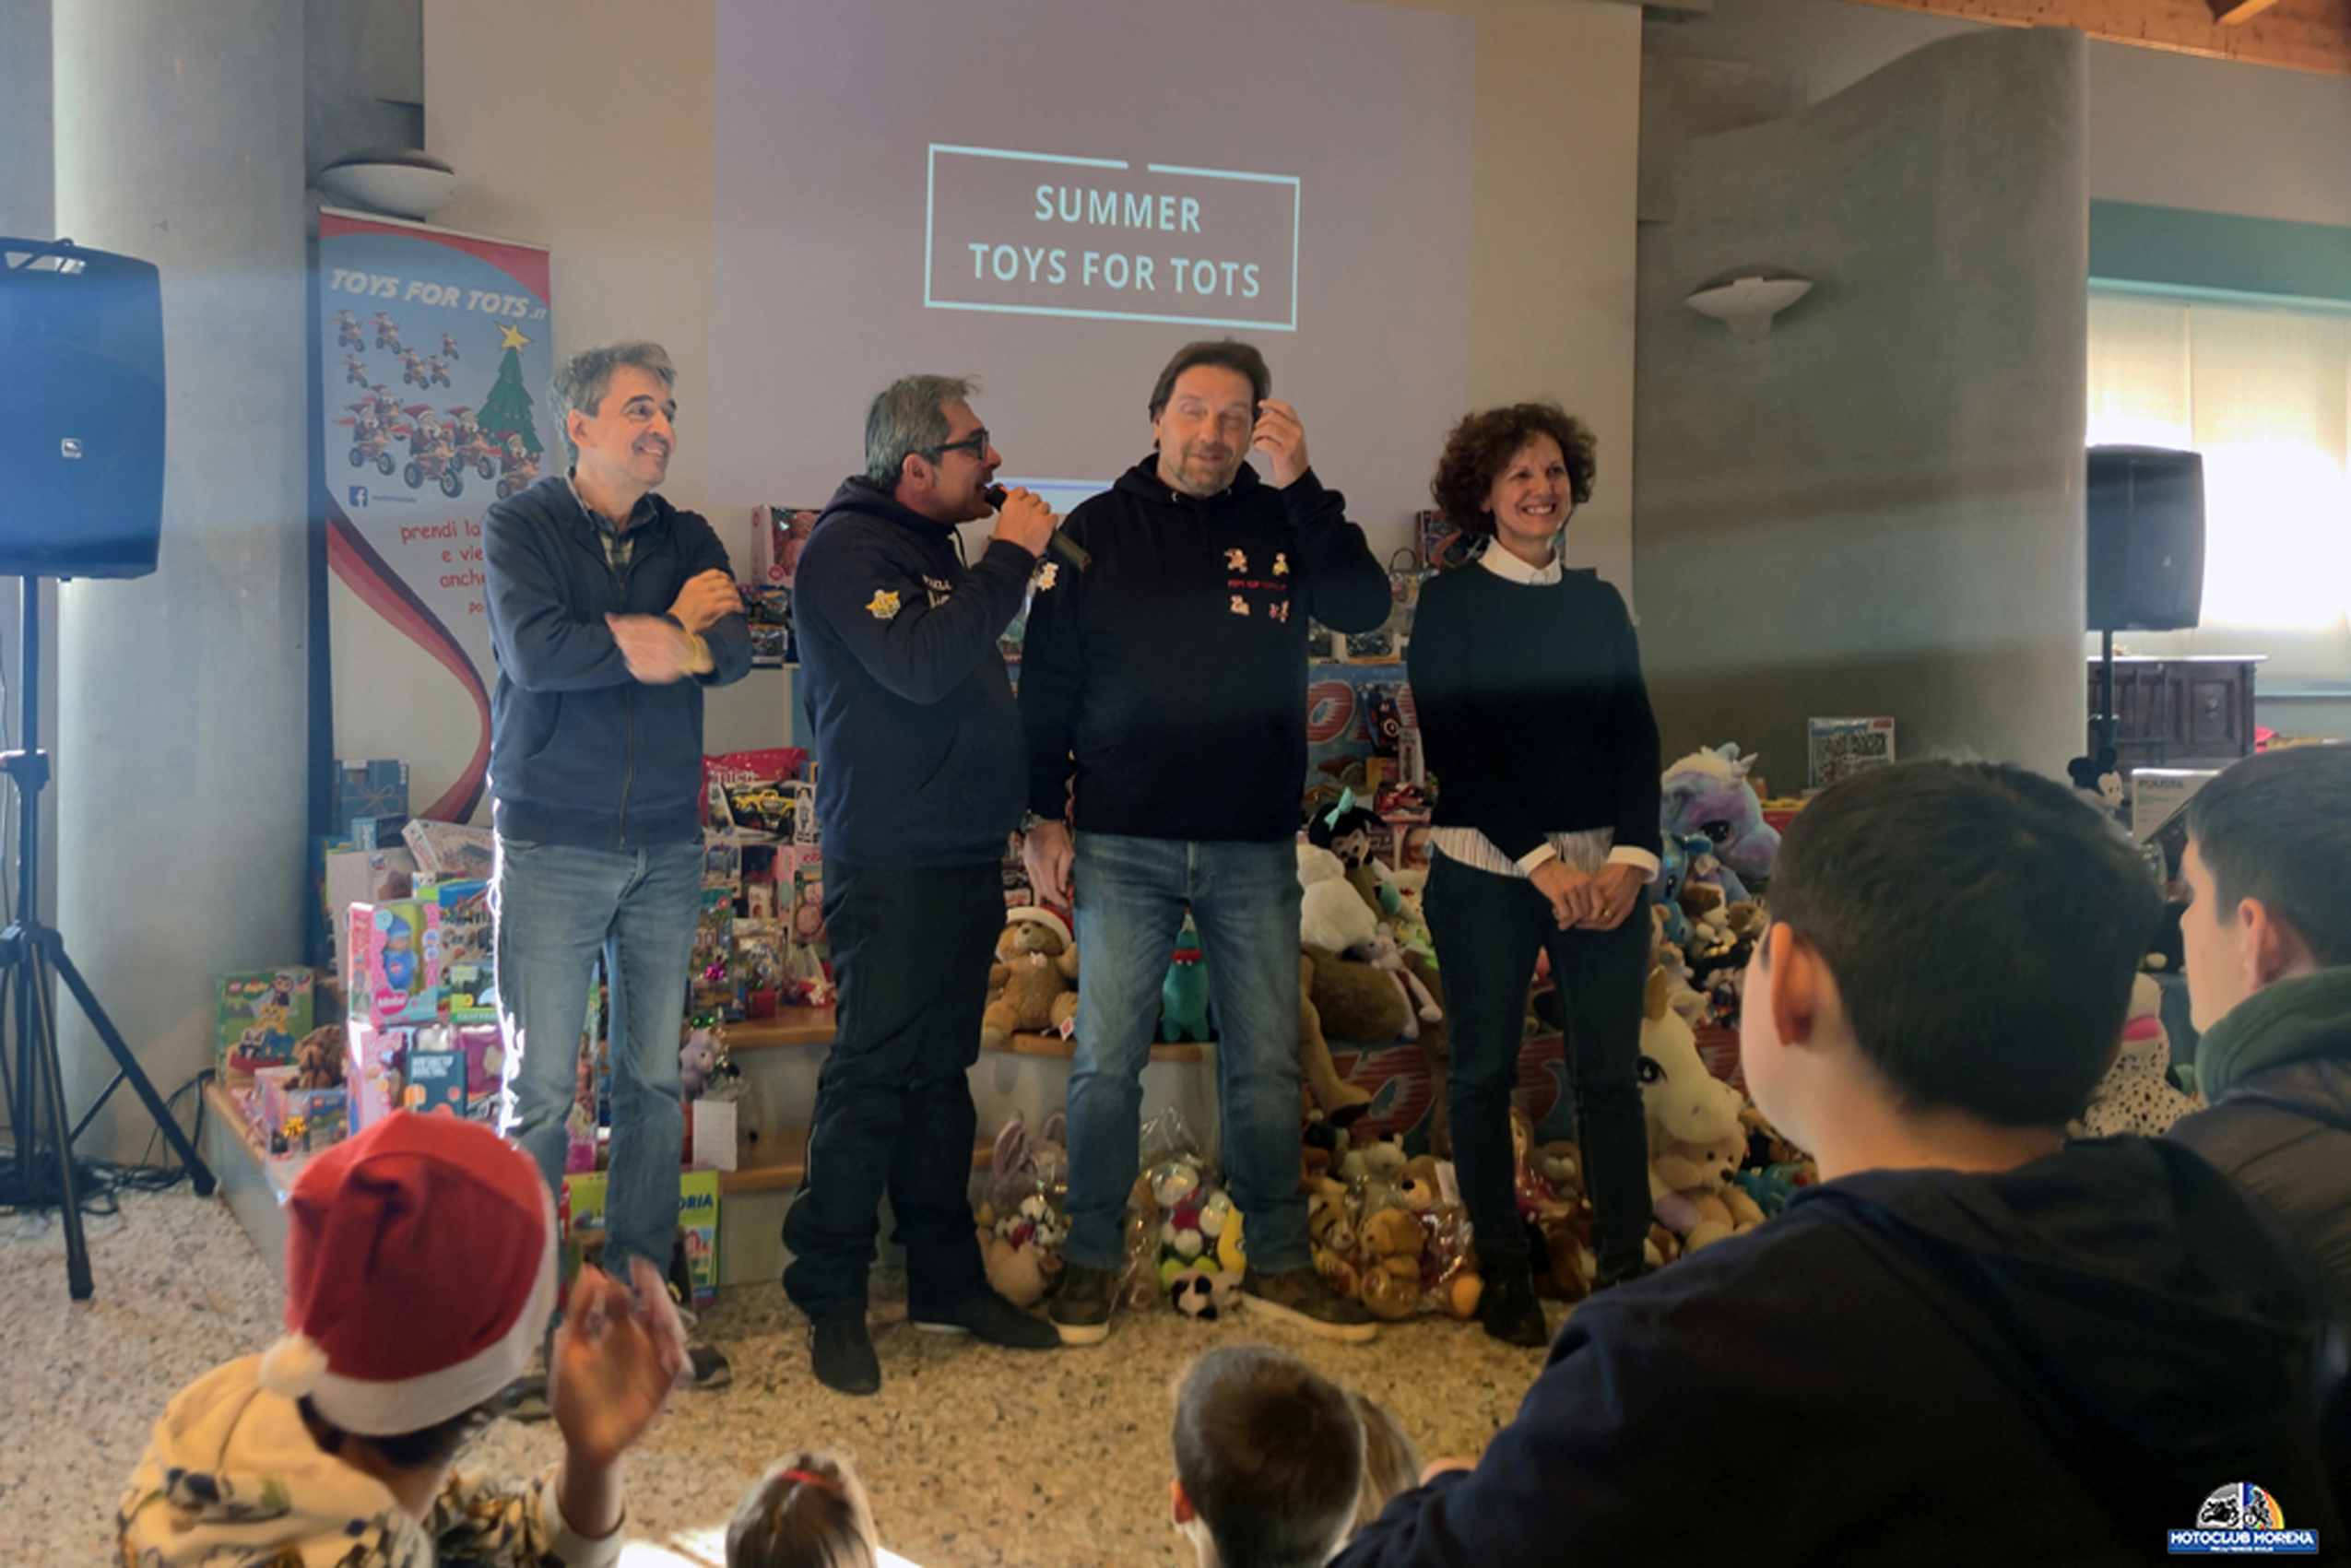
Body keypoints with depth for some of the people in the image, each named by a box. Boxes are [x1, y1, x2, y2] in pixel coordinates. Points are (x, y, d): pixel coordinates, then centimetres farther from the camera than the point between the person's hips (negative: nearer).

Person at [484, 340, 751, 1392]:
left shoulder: (688, 541, 12)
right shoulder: (519, 528, 1)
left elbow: (733, 652, -5)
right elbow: (534, 650, -17)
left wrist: (625, 637, -16)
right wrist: (673, 628, -9)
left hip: (665, 850, 4)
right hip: (551, 849, -4)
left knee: (655, 1080, 7)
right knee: (541, 1088, -3)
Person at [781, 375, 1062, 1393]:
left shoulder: (932, 547, 19)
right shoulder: (847, 550, -10)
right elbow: (919, 667, -25)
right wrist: (1009, 559, -19)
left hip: (964, 859, 9)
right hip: (890, 863, -9)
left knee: (942, 1074, 13)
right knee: (872, 1075, -5)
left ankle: (946, 1279, 22)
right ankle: (830, 1299, 5)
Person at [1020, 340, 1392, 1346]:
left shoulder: (1283, 526, 8)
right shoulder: (1097, 530, 4)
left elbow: (1367, 608, -9)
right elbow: (1045, 682, 3)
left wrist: (1303, 484, -16)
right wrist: (1044, 817, -3)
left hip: (1255, 848, 2)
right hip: (1124, 845, -1)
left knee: (1267, 1063, 8)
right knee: (1107, 1062, 3)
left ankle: (1278, 1265, 20)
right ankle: (1092, 1261, 17)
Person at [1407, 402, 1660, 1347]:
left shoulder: (1600, 604, 14)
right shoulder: (1450, 604, 2)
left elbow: (1637, 735, 9)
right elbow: (1451, 748, -5)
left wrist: (1632, 855, -7)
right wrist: (1542, 862, -12)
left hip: (1605, 866, 3)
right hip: (1486, 866, -3)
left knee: (1611, 1073, 0)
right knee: (1485, 1068, 3)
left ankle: (1623, 1269, 7)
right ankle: (1501, 1269, 15)